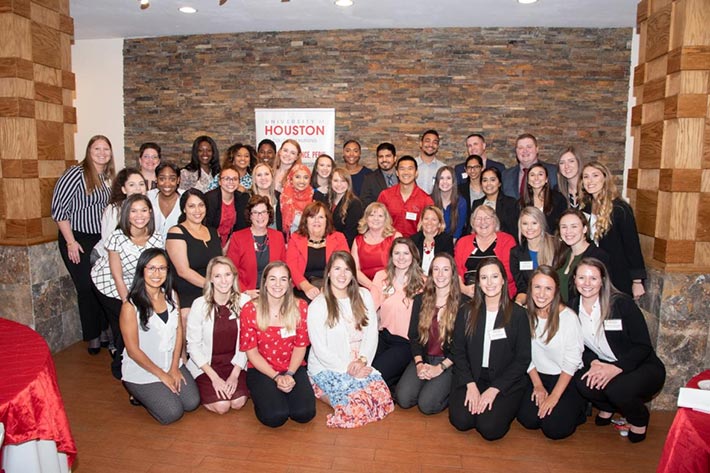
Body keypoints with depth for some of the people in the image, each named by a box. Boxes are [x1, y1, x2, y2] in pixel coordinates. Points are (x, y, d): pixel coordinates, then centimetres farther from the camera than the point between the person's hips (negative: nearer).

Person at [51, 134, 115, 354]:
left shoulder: (108, 176, 8)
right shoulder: (76, 173, -12)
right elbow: (58, 207, -13)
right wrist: (70, 242, -14)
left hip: (102, 239, 6)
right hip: (78, 240, -6)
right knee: (87, 289, 0)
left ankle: (105, 332, 20)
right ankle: (93, 338, 15)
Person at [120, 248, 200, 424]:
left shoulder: (171, 295, -3)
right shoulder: (131, 306, -20)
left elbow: (179, 330, 3)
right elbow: (133, 350, -16)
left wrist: (174, 367, -3)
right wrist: (162, 375, -10)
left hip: (172, 364, 5)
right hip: (141, 371, -5)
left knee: (192, 403, -5)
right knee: (172, 413, -11)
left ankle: (153, 393, 21)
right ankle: (139, 394, 16)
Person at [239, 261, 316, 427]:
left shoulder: (300, 307, -3)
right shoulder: (250, 310, -10)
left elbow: (300, 346, 0)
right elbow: (251, 351, -7)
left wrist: (289, 374, -14)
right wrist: (276, 377, -15)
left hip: (293, 369, 2)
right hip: (261, 370, -2)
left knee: (305, 413, -21)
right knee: (275, 416, -25)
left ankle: (283, 393, 12)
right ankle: (263, 395, 10)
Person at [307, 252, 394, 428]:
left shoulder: (363, 296, 4)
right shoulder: (317, 306, -9)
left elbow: (372, 333, 2)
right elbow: (320, 349, -11)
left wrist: (362, 360, -13)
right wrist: (348, 368, -16)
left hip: (359, 366, 5)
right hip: (326, 368, -4)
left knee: (382, 397, -21)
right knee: (357, 406, -26)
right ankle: (320, 391, 3)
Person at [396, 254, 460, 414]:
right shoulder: (420, 300, 7)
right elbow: (413, 336, 7)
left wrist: (440, 368, -14)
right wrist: (419, 363, -8)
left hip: (449, 362, -4)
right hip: (423, 358, 4)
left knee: (427, 404, -22)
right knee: (403, 399, -17)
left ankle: (452, 393, 7)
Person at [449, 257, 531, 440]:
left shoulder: (517, 314, -4)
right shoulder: (466, 311, 3)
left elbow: (523, 359, -5)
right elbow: (458, 351, 2)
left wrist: (494, 389, -12)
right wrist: (470, 384, -11)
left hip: (506, 381, -1)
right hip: (471, 377, 2)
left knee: (490, 429, -20)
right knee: (461, 421, -19)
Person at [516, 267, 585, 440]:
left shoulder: (568, 317, -19)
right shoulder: (526, 314, -7)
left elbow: (571, 362, -15)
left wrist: (554, 396, -16)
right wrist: (537, 385, -4)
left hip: (566, 378, -3)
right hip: (537, 375, 3)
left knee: (554, 429, -15)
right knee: (527, 419, -14)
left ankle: (574, 408, 14)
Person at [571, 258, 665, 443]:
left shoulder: (622, 303, -15)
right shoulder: (573, 307, -3)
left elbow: (643, 346, -15)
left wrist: (615, 368, -28)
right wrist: (594, 363, -17)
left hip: (643, 367, -3)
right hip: (604, 367, 4)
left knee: (617, 389, -33)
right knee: (583, 382, -27)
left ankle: (639, 420, 5)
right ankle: (608, 407, 11)